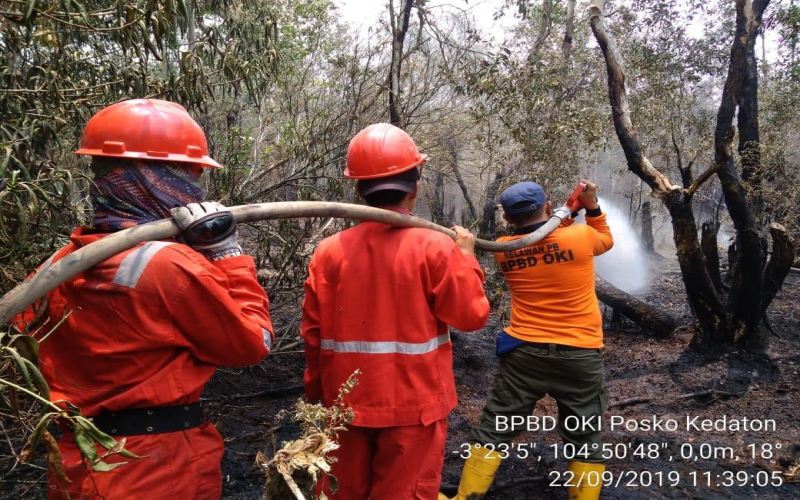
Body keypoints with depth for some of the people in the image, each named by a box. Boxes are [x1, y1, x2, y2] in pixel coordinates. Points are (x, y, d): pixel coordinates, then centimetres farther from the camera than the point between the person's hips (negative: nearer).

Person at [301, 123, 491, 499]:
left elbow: (313, 334, -1)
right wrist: (466, 256, 6)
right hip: (414, 403, -2)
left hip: (347, 403, 3)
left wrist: (315, 393, 13)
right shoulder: (436, 247, -15)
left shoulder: (329, 251, -7)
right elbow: (472, 316, -8)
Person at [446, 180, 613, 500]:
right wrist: (592, 207, 17)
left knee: (495, 429, 10)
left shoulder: (503, 250, -1)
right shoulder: (580, 236, -8)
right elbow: (606, 241, 15)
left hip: (524, 352, 2)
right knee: (586, 440, 13)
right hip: (580, 355, -1)